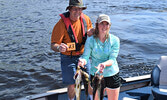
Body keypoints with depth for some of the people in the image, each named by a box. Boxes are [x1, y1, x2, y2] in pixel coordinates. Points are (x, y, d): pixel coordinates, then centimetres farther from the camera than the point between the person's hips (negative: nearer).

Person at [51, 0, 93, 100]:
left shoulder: (86, 19, -6)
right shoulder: (62, 23, -21)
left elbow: (90, 33, 13)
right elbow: (53, 45, -22)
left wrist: (91, 33, -12)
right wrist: (59, 48, -45)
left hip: (83, 55, 4)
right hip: (68, 58, -4)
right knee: (72, 85, 4)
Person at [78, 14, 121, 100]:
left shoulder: (115, 40, -8)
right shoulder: (90, 40, -9)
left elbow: (112, 59, -13)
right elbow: (86, 56, -13)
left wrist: (103, 64, -34)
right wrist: (82, 60, -37)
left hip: (112, 75, 1)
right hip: (96, 76, -1)